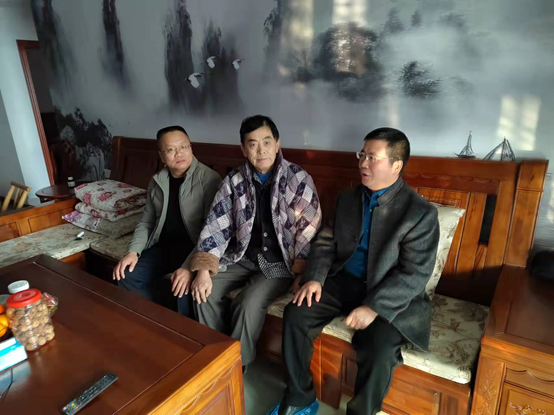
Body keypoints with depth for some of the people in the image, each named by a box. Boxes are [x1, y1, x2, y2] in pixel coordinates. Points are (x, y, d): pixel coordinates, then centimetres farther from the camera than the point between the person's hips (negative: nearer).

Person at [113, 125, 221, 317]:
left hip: (195, 249, -6)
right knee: (127, 276, -9)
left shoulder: (209, 179, -13)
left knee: (184, 287, -31)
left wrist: (190, 266, -30)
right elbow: (146, 221, 14)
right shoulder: (157, 181, 7)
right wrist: (134, 251, -4)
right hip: (163, 245, 6)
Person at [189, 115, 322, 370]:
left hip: (280, 261, -4)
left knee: (249, 304, -25)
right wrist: (204, 270, -13)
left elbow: (310, 229, -13)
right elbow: (216, 226, -4)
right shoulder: (234, 181, -3)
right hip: (244, 256, 4)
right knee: (204, 291, -13)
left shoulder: (298, 179, -13)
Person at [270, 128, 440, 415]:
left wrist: (373, 307, -27)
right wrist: (315, 277, -10)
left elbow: (415, 274, -18)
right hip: (343, 281, 5)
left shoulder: (421, 213, -12)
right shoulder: (347, 199, 6)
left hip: (389, 296, -4)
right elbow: (325, 243, 8)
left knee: (379, 348, -29)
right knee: (295, 314, -12)